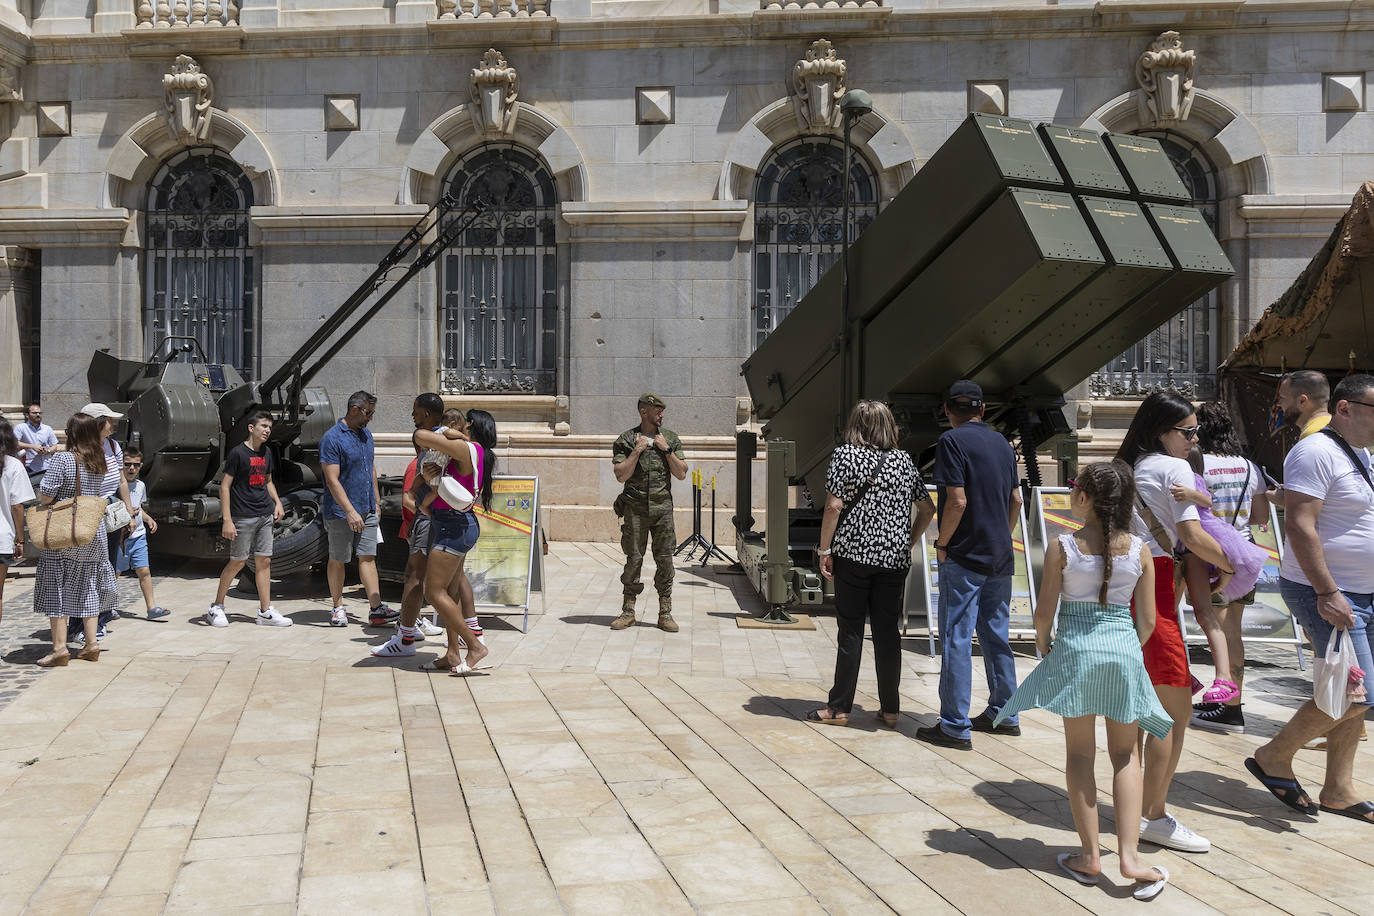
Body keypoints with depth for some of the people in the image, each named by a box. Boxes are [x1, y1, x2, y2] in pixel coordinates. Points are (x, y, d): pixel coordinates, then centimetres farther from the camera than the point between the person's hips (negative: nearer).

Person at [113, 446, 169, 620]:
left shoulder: (140, 486, 11)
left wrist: (148, 518, 11)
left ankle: (152, 607, 1)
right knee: (113, 573, 6)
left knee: (144, 571, 1)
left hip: (138, 535, 5)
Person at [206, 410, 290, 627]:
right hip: (243, 517, -6)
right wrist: (227, 520, -15)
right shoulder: (237, 453, -9)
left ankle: (265, 612, 9)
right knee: (237, 562, -1)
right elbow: (224, 486, -10)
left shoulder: (266, 453, 12)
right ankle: (216, 608, 15)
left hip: (265, 516, 6)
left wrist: (277, 502, 9)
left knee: (264, 561, 5)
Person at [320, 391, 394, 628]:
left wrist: (375, 499, 20)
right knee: (337, 560, 6)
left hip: (367, 510, 6)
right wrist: (350, 511, -24)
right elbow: (332, 480, -19)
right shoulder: (332, 438, -14)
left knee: (368, 557, 2)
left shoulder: (366, 434, 11)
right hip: (340, 512, -6)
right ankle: (338, 607, 18)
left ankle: (376, 609, -1)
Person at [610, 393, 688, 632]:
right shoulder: (626, 440, 2)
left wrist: (666, 449, -6)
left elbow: (681, 474, 3)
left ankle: (665, 613, 8)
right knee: (633, 559, 1)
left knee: (665, 559, 1)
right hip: (635, 507, -2)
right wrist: (637, 450, -12)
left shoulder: (671, 439, 8)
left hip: (663, 507, 2)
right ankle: (628, 612, 11)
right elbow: (621, 475, -7)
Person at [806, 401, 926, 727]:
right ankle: (890, 709, 14)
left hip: (853, 553, -4)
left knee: (851, 631, 2)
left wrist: (824, 549, -5)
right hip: (894, 557, 4)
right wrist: (910, 541, 20)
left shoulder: (846, 455, -3)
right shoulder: (903, 460, 10)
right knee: (887, 631, 9)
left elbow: (834, 506, -10)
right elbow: (927, 507, 12)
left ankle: (839, 708, 7)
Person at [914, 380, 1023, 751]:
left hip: (964, 557, -7)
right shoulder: (1002, 443, 12)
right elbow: (1016, 501, 14)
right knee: (996, 635, 15)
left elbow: (957, 501, -18)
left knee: (956, 639, -3)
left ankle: (955, 726, -1)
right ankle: (1003, 715, 24)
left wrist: (942, 544, -8)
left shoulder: (952, 440, -10)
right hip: (1000, 558, 7)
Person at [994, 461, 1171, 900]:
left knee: (1079, 752, 10)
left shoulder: (1061, 547, -9)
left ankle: (1090, 855, 14)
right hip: (1125, 650, 2)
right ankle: (1129, 855, 6)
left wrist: (1042, 645, 13)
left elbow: (1045, 611, -6)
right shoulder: (1139, 550, -2)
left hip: (1075, 650, -2)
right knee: (1126, 754, 13)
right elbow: (1147, 620, 2)